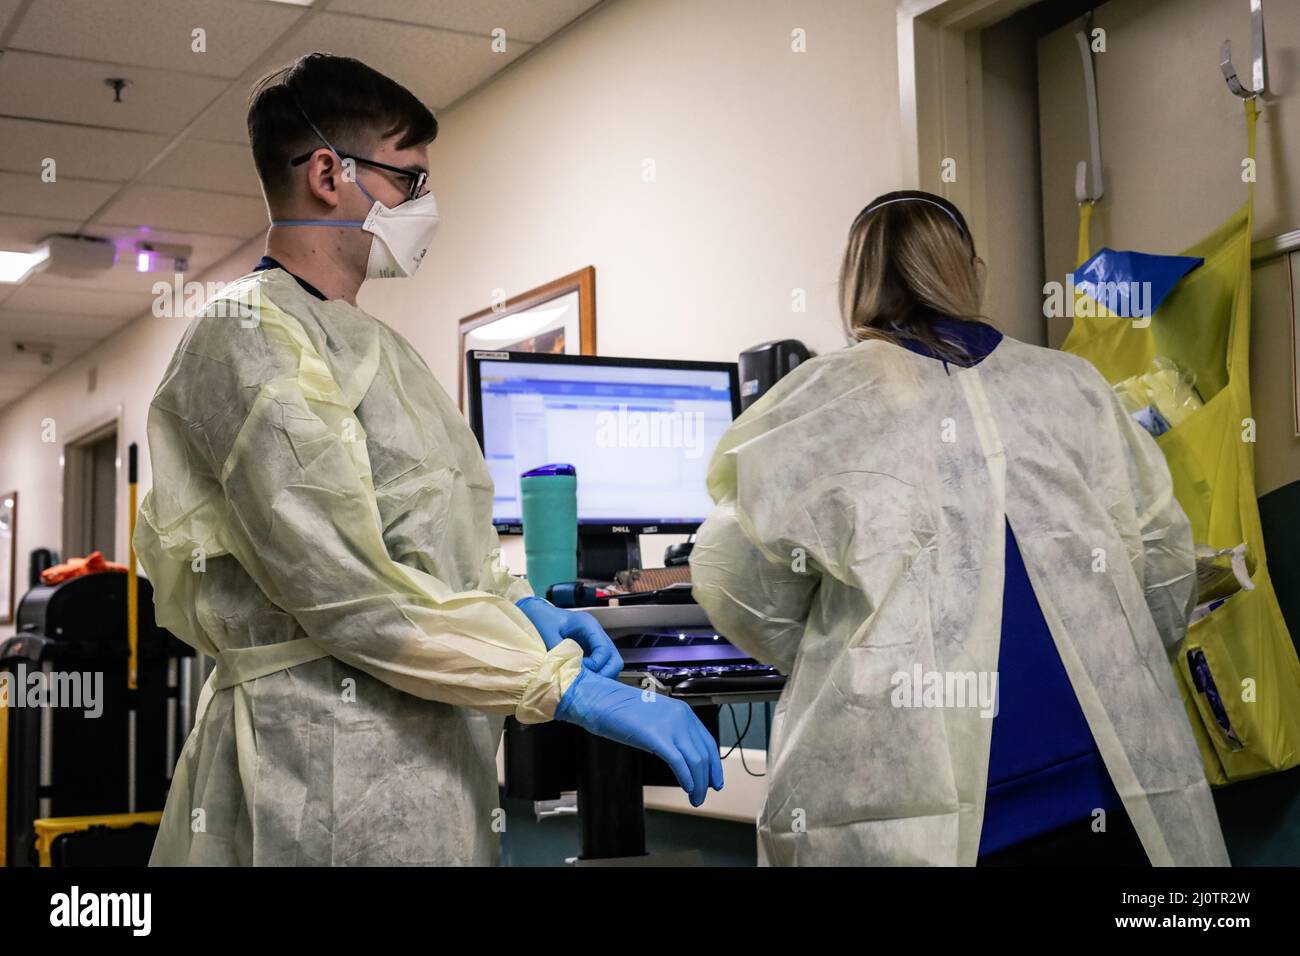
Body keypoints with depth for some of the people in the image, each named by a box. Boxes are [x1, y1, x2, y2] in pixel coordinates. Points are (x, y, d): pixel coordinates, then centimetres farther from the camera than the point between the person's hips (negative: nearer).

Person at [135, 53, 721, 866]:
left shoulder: (372, 343, 17)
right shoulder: (250, 334, -11)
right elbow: (339, 585, -20)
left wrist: (517, 607, 3)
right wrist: (570, 688, -20)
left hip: (433, 756, 8)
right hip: (330, 762, -8)